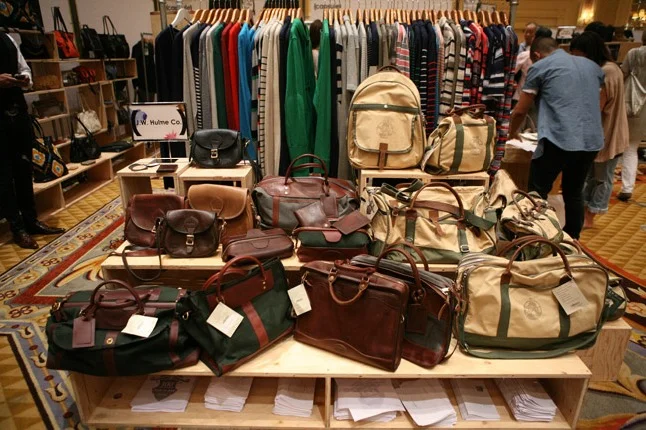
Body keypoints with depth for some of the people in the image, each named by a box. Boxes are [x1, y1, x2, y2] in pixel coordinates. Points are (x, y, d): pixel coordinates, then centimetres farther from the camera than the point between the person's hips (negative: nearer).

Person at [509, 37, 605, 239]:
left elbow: (520, 110, 8)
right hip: (592, 141, 6)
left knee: (537, 194, 6)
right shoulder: (592, 66, 22)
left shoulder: (540, 67, 5)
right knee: (574, 193, 20)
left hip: (558, 140, -6)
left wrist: (512, 133, 28)